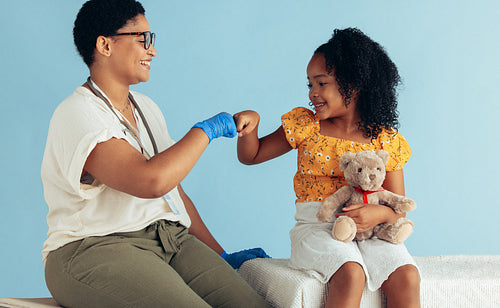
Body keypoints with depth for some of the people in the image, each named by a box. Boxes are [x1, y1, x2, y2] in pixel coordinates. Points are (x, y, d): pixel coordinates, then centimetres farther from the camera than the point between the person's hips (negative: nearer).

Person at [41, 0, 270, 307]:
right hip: (95, 248, -7)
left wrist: (221, 255, 17)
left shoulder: (146, 108, 19)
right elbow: (151, 182, -24)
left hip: (172, 241, 7)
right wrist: (206, 129, -10)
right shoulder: (77, 115, -9)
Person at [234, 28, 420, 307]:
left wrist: (381, 214, -16)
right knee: (351, 274, -32)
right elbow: (251, 156, 15)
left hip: (371, 232, 2)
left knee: (407, 277, -25)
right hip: (317, 227, -1)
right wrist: (251, 123, -6)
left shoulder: (386, 141, 6)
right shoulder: (306, 125, 9)